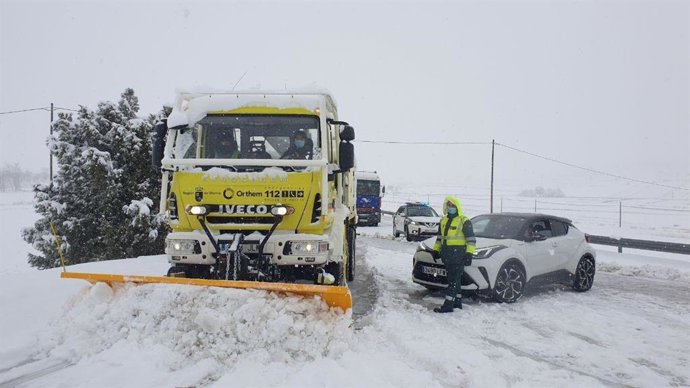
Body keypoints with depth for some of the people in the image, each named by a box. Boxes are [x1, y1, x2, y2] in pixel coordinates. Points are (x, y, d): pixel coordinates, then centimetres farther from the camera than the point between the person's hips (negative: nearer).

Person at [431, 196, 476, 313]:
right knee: (453, 279, 14)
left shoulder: (464, 221, -7)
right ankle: (457, 302, 23)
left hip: (458, 255, -8)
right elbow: (439, 237, 25)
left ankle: (448, 305, -9)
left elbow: (471, 239, -9)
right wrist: (436, 250, 20)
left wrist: (469, 254, -16)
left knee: (454, 280, -7)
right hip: (447, 255, 8)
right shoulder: (443, 220, 15)